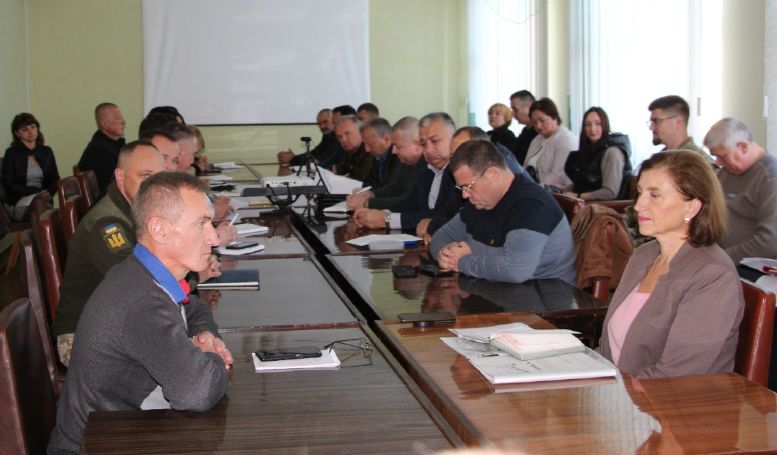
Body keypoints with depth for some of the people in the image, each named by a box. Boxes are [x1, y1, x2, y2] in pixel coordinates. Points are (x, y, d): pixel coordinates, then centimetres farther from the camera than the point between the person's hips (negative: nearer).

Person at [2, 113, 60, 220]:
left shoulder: (46, 152, 17)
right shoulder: (11, 154, 4)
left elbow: (55, 180, 14)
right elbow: (10, 184, -3)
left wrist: (49, 192, -11)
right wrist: (38, 192, -15)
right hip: (19, 203, -2)